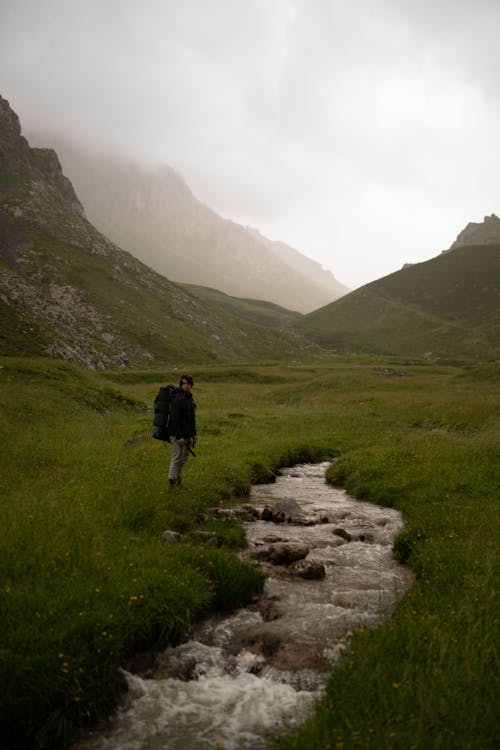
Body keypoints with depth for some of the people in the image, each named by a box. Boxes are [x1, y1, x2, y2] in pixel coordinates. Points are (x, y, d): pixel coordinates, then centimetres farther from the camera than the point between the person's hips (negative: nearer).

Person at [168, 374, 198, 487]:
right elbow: (174, 418, -20)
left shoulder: (189, 397, 11)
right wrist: (178, 436, -22)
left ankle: (178, 480, 27)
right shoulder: (178, 398, -16)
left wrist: (194, 434, 17)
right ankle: (172, 482, 6)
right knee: (177, 458, -3)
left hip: (187, 433, 9)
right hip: (178, 434, -9)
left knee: (184, 458, 15)